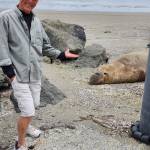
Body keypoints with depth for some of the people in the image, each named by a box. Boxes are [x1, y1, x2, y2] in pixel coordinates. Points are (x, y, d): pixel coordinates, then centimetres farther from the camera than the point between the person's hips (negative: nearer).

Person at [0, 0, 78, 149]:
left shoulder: (36, 21, 10)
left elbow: (45, 46, 17)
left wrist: (62, 54, 9)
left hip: (35, 74, 6)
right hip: (18, 75, -6)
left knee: (34, 105, 18)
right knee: (28, 112, -7)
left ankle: (25, 126, 49)